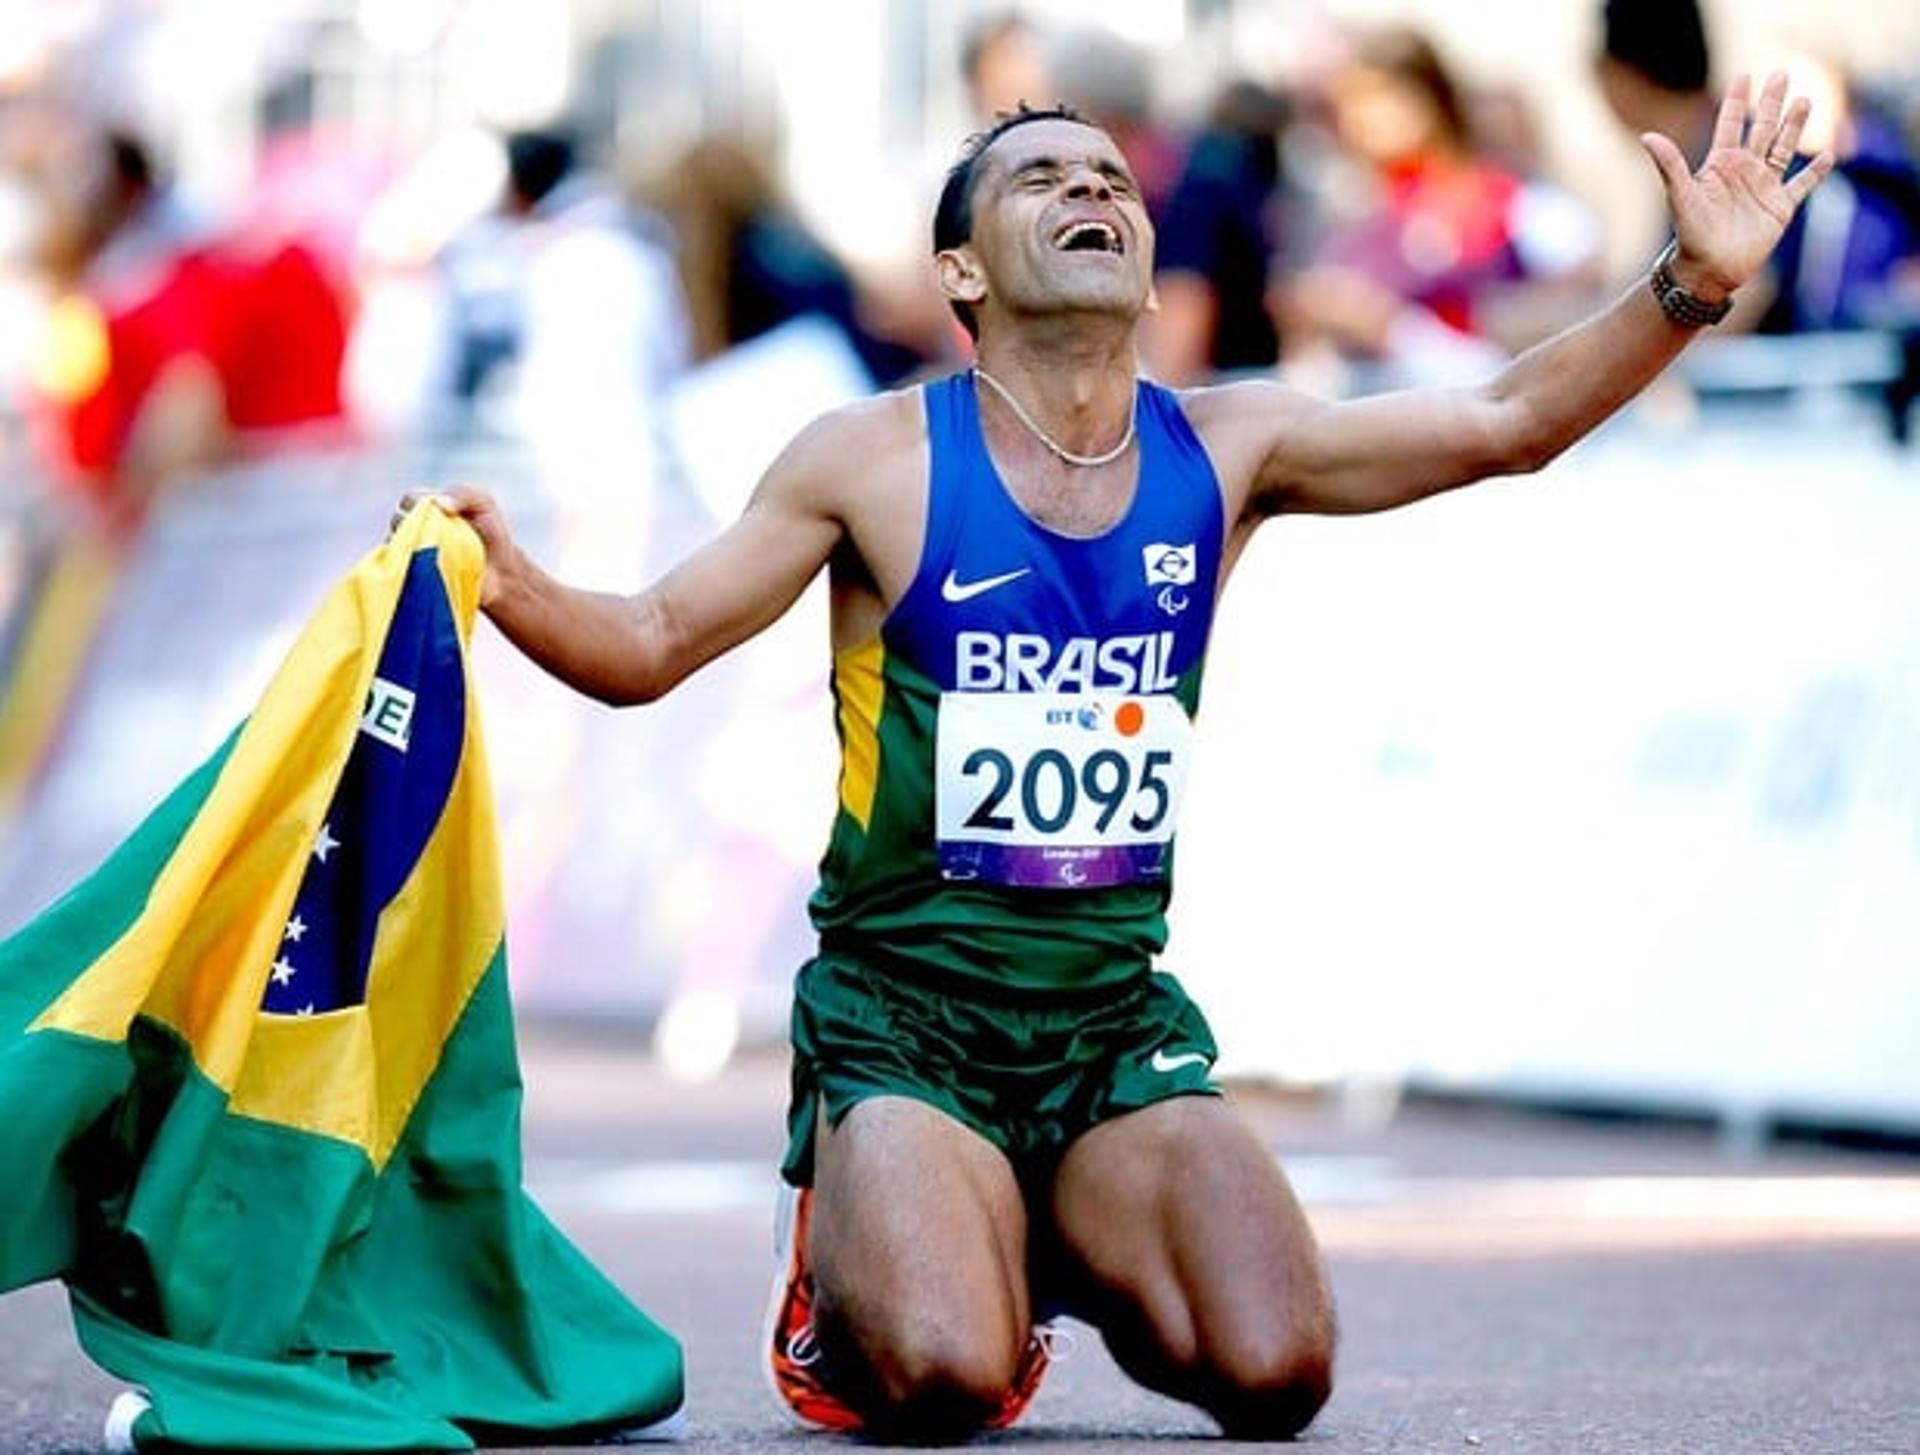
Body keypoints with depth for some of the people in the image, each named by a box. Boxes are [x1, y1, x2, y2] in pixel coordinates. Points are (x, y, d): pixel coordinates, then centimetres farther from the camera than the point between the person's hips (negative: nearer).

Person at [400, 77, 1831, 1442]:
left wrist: (1692, 284, -16)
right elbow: (649, 645, -3)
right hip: (904, 1015, -3)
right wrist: (512, 589, -24)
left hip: (1116, 1021, 4)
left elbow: (1502, 423, -2)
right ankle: (844, 1275, 11)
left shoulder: (1223, 448, 3)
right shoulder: (876, 461, -6)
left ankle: (1062, 1253, 18)